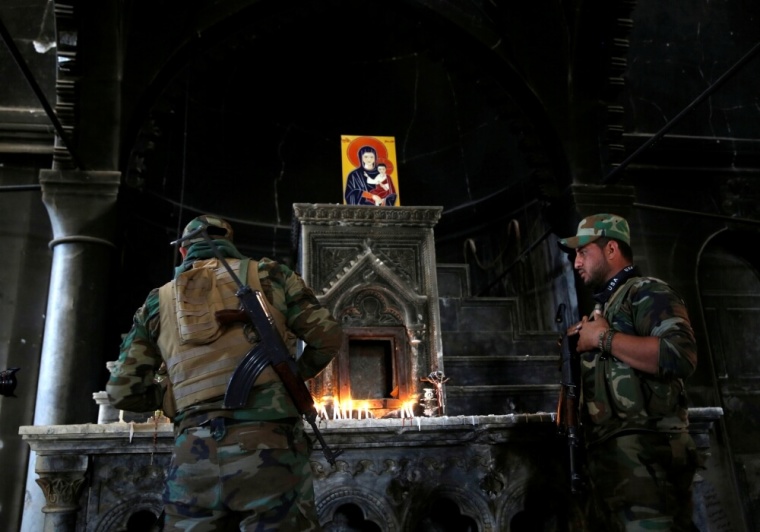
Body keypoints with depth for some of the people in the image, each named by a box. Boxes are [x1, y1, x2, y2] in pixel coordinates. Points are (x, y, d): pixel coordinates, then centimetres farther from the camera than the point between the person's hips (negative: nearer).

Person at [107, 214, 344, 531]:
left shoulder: (157, 302, 16)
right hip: (268, 445, -2)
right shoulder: (268, 275, 9)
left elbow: (122, 392, 14)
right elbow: (328, 336, 7)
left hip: (193, 456, 3)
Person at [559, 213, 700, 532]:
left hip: (643, 452, -9)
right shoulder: (604, 307, 24)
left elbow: (680, 356, -23)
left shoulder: (646, 293, -3)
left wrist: (603, 338, -13)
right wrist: (578, 343, 9)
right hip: (607, 452, 9)